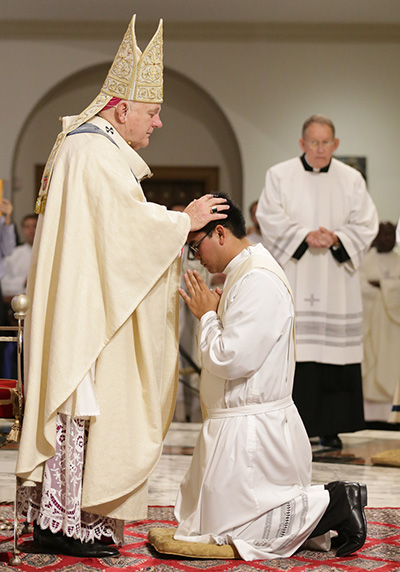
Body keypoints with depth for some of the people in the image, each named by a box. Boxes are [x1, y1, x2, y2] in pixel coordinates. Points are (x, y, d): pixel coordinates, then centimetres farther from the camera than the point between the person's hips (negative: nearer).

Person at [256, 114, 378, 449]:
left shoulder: (351, 180, 8)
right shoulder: (280, 176, 5)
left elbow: (366, 225, 4)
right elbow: (271, 219, -4)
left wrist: (336, 238, -13)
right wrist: (306, 236, -16)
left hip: (336, 281, 2)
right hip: (294, 280, -2)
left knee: (335, 352, -1)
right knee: (295, 351, -8)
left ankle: (330, 428, 7)